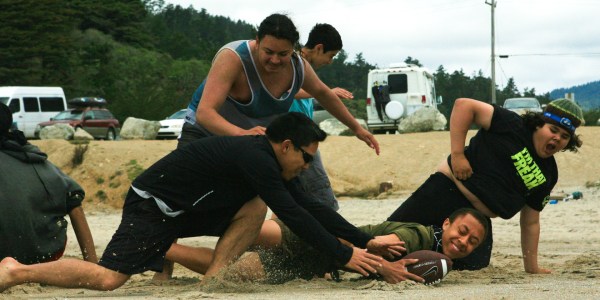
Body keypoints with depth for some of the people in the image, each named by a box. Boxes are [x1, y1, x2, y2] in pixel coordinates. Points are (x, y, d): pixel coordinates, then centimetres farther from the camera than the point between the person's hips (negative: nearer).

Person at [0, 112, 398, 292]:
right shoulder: (256, 158, -23)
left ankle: (213, 277, -4)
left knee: (256, 206, -1)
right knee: (108, 278, -21)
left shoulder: (272, 162, 7)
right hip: (153, 206, -10)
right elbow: (293, 216, -26)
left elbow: (311, 207, 10)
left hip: (187, 210, 10)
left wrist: (365, 241, 5)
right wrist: (345, 256, -22)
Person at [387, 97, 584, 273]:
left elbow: (530, 222, 16)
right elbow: (464, 105, -16)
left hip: (478, 221, 6)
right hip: (447, 190, -6)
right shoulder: (513, 126, -10)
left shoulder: (549, 175, 9)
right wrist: (457, 154, -21)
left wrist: (532, 267, 12)